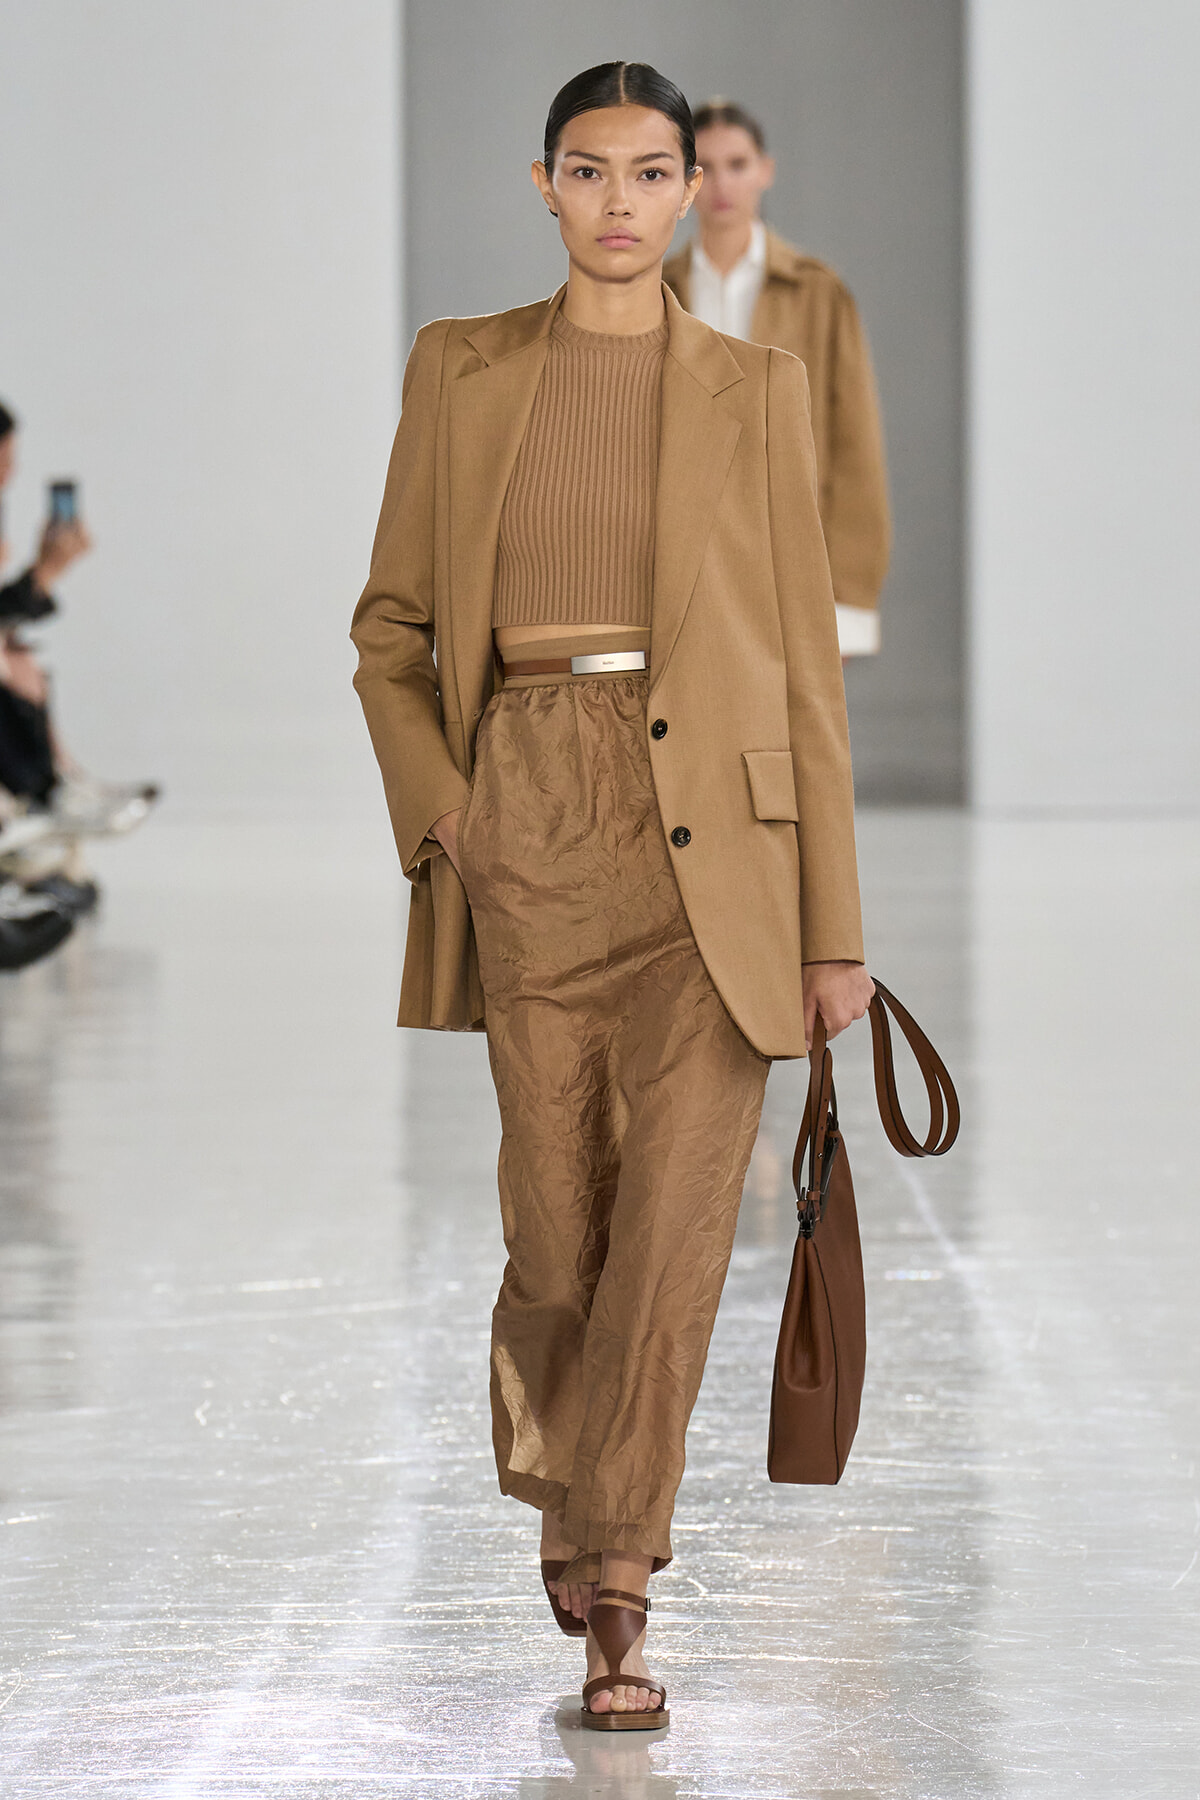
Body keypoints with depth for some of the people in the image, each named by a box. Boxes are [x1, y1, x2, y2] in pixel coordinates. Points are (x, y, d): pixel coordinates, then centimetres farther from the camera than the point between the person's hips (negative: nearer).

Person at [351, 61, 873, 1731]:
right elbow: (391, 627, 13)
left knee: (678, 1219, -10)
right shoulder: (461, 369, 8)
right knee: (560, 1225, 5)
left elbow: (805, 652, 4)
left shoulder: (756, 388, 5)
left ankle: (609, 1591, -1)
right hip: (534, 832, 1)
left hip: (714, 836, -1)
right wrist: (436, 809, -4)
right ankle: (568, 1486, 35)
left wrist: (837, 922, 1)